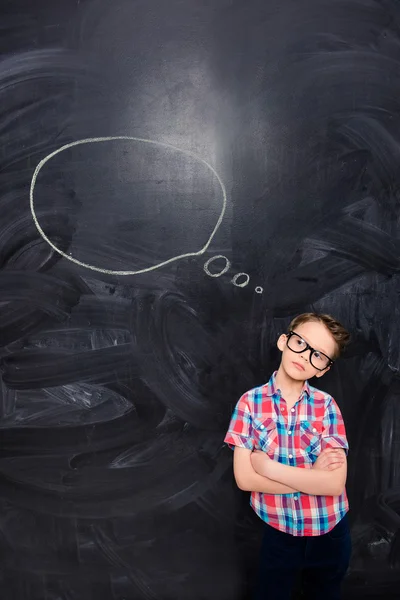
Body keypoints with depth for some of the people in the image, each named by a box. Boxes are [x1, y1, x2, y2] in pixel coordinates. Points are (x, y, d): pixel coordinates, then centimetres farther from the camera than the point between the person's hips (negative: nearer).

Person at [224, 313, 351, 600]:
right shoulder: (251, 402, -12)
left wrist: (268, 466, -20)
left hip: (330, 535, 1)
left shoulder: (326, 405, -12)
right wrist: (312, 475, -17)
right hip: (279, 534, -1)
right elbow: (244, 478, -15)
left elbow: (334, 483, -19)